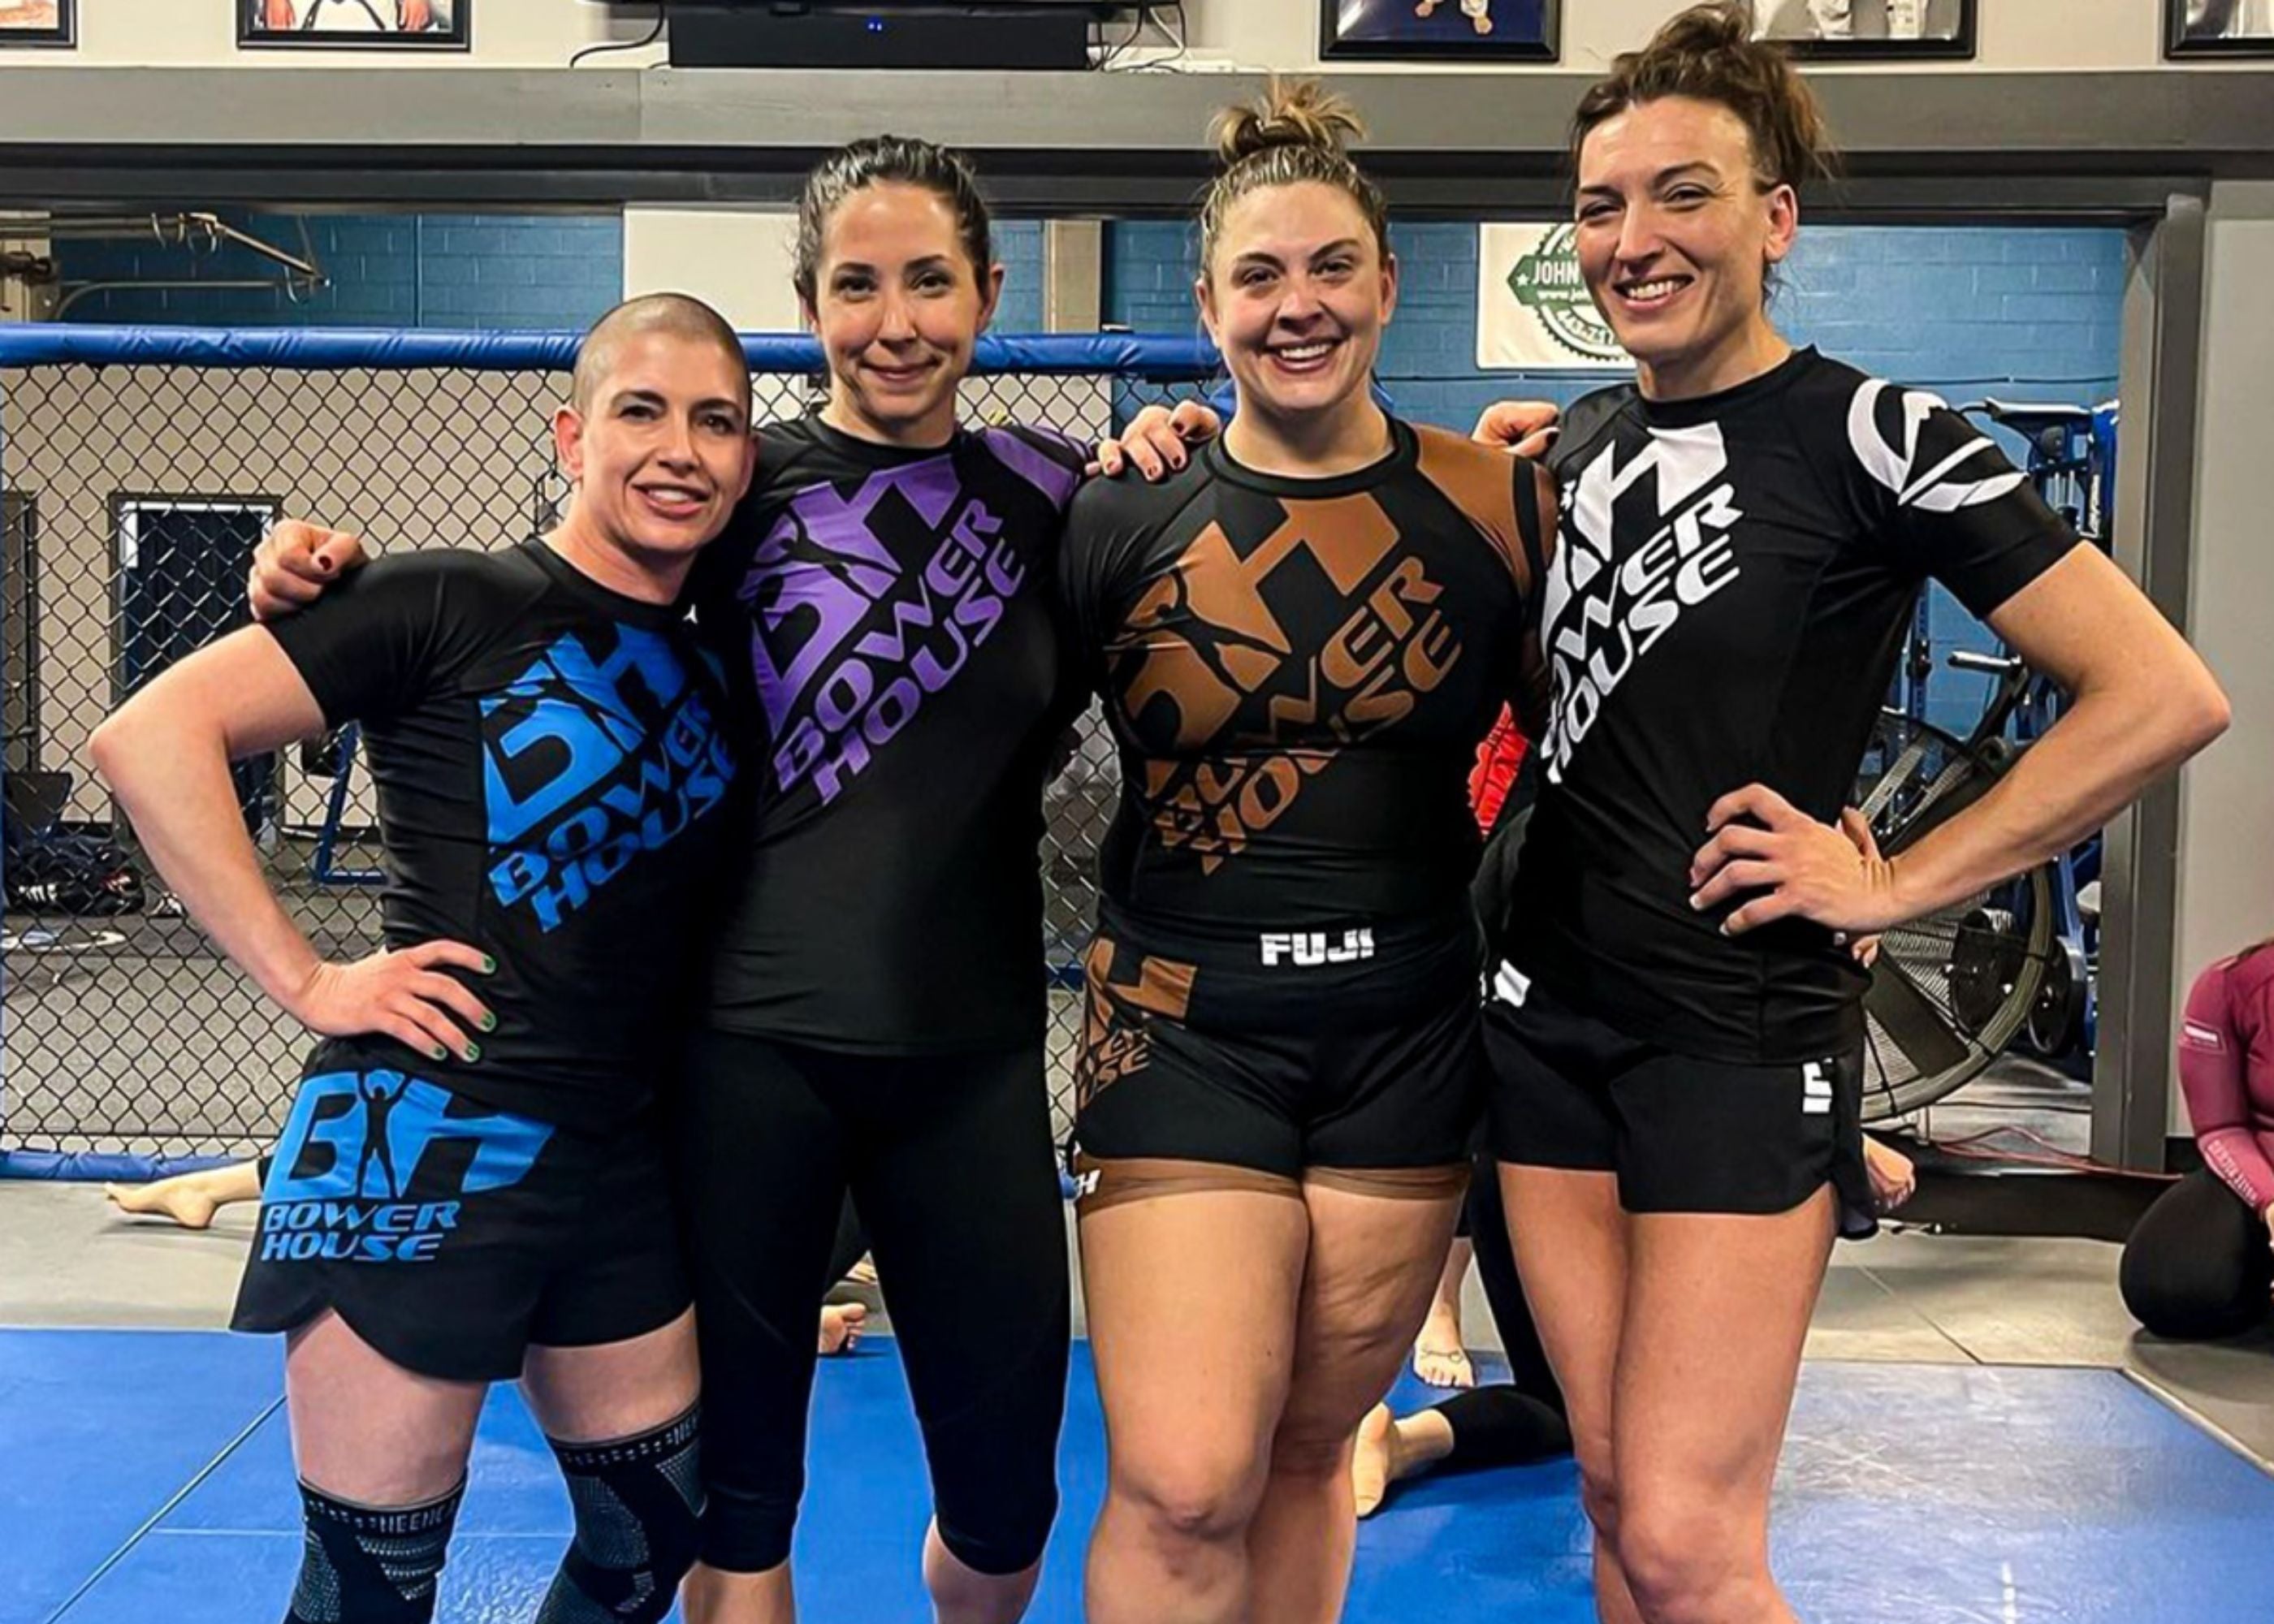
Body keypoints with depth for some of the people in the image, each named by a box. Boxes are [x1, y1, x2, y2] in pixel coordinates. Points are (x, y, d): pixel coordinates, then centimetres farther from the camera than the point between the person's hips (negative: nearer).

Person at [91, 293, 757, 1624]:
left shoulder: (718, 675, 11)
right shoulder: (454, 606, -8)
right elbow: (152, 735, -12)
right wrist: (303, 980, -14)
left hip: (619, 1160, 7)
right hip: (424, 1143, -6)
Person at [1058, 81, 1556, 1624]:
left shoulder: (1498, 504, -1)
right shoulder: (1124, 519, -3)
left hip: (1407, 1033, 2)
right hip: (1185, 1030, -1)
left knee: (1306, 1455, 14)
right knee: (1181, 1488, -7)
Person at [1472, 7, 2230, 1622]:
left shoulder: (1866, 437, -11)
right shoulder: (1585, 437, 9)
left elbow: (2164, 697, -15)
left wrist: (1894, 883, -13)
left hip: (1743, 1032, -6)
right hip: (1553, 1006, 6)